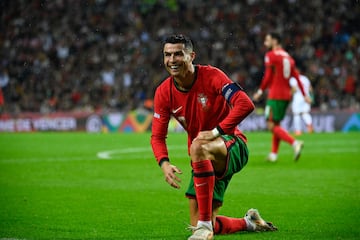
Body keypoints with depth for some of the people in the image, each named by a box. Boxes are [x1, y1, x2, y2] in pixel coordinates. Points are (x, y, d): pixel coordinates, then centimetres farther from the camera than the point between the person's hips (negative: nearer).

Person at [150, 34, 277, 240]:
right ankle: (248, 222, 31)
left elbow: (246, 104, -27)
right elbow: (158, 136, 1)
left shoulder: (211, 76, -16)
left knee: (198, 147, -41)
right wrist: (164, 163, -19)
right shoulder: (164, 92, -3)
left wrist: (216, 132, -31)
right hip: (206, 161, 6)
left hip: (232, 146, -6)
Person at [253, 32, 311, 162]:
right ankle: (273, 154, 17)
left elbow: (268, 76, -13)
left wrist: (260, 91, -3)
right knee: (276, 124, 17)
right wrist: (304, 95, 12)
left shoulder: (270, 55, -7)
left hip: (275, 95, -8)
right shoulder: (288, 56, 15)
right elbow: (296, 76, 12)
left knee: (272, 126, -9)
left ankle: (295, 143, -26)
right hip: (287, 95, 8)